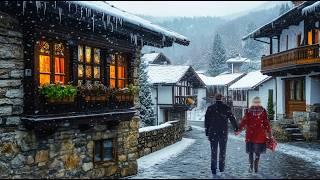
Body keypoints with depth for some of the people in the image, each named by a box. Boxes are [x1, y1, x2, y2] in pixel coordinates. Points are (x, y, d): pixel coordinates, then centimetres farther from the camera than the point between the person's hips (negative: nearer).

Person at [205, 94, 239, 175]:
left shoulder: (210, 108, -1)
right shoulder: (226, 108, -3)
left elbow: (206, 121, 0)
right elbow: (232, 119, 1)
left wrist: (207, 133, 6)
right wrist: (236, 128, 13)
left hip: (213, 133, 0)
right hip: (223, 133, 0)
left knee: (213, 151, 6)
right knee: (222, 150, 13)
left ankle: (213, 169, 3)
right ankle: (221, 168, 19)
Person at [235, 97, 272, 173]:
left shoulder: (248, 111, -2)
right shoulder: (263, 111, -2)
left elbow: (244, 121, -3)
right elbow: (266, 122, 1)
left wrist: (239, 129, 2)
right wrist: (269, 132, 7)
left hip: (250, 134, 0)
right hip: (260, 135, 0)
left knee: (250, 151, 10)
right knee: (258, 151, 10)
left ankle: (251, 166, 7)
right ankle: (256, 167, 9)